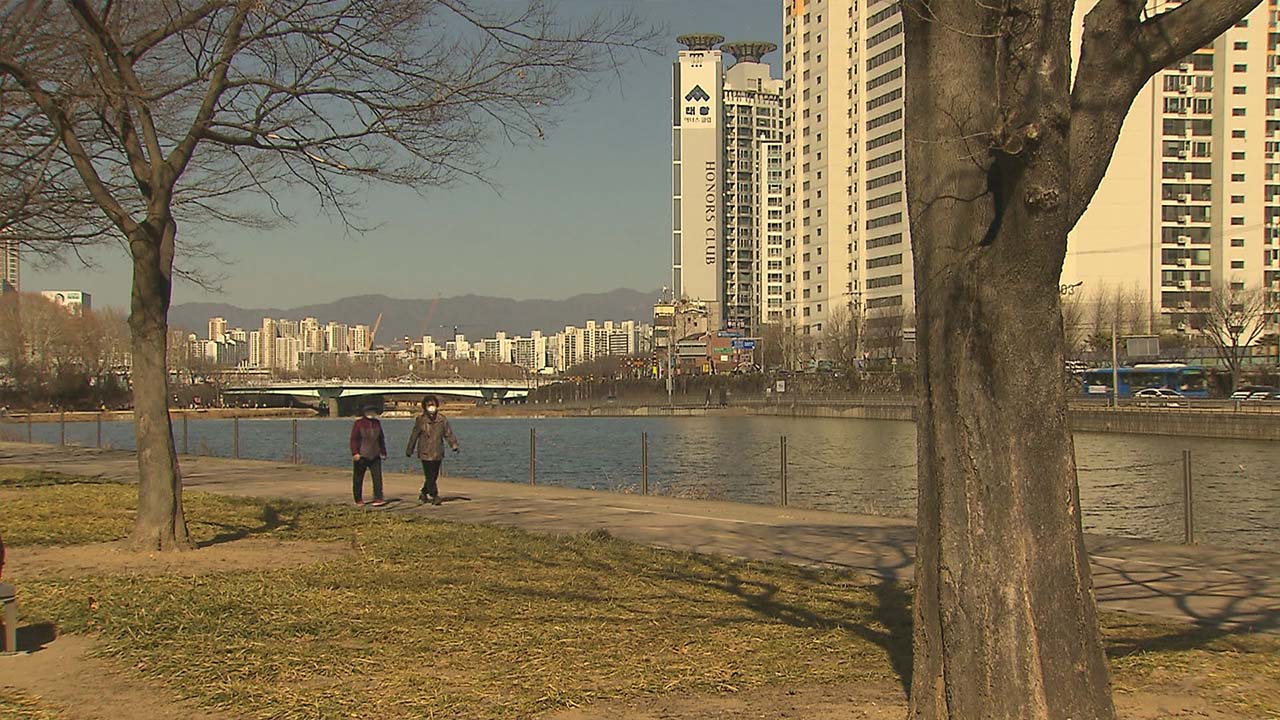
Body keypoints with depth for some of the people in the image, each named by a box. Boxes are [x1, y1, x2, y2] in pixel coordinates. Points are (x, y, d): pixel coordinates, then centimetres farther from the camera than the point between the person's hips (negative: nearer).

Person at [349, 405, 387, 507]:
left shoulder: (377, 423, 11)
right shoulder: (358, 423, -5)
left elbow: (381, 438, 20)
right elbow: (353, 439, -8)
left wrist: (383, 452, 18)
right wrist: (355, 453, -17)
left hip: (374, 456, 4)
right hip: (361, 456, -4)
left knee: (377, 476, -8)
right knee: (358, 478, 5)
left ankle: (378, 499, -11)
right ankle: (358, 500, 17)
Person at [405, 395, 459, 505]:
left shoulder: (442, 420, 2)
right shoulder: (420, 420, -4)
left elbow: (448, 433, 2)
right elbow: (414, 436, 4)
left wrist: (454, 445, -14)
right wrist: (409, 450, 9)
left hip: (438, 453, 4)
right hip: (425, 453, -4)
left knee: (434, 476, 11)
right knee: (429, 475, -10)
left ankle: (423, 494, 29)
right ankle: (434, 496, -5)